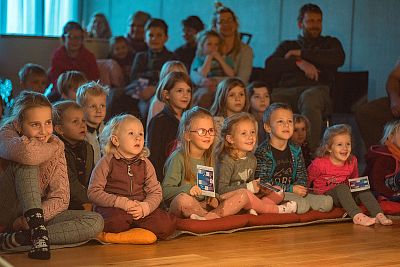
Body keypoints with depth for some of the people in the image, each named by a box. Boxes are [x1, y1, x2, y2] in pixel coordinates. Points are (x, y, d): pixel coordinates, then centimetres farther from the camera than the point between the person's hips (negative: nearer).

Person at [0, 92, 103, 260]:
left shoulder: (56, 146, 1)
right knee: (27, 163, -27)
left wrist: (29, 219, -22)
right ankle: (38, 233, -34)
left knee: (95, 222, -17)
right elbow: (27, 151, -38)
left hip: (40, 212, 5)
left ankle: (16, 238, -25)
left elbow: (61, 198, -7)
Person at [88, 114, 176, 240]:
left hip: (140, 208, 4)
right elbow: (94, 192, -7)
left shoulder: (145, 164, 10)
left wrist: (144, 207, -16)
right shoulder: (107, 162, -2)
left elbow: (156, 192, 6)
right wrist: (122, 203, -17)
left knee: (168, 224, -19)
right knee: (116, 223, -39)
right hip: (113, 207, -4)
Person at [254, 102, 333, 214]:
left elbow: (302, 176, 14)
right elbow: (263, 183, -14)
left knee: (327, 202, -9)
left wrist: (300, 187, -12)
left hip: (293, 192, 8)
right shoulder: (262, 151, -8)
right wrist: (290, 189, -16)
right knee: (302, 205, -32)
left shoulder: (295, 150, 13)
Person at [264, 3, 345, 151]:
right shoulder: (287, 46, 34)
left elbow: (339, 58, 6)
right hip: (285, 91, 1)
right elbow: (270, 65, 14)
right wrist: (299, 63, -2)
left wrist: (301, 54, 8)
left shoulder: (330, 43, 31)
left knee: (310, 98, -42)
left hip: (315, 89, -1)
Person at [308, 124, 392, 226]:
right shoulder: (319, 163, -16)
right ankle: (357, 216, -51)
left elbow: (355, 180, 15)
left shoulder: (352, 161, -2)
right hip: (324, 195, -5)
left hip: (344, 195, 5)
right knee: (342, 187, -32)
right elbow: (306, 180, -5)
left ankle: (379, 215, -32)